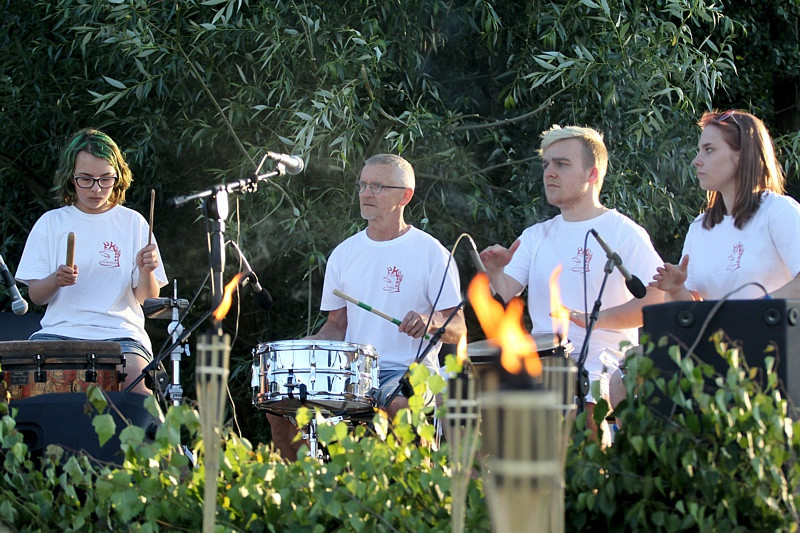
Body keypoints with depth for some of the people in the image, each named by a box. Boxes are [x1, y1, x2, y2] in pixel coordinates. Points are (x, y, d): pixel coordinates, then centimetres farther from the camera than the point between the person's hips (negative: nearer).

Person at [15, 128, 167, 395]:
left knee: (135, 379, -31)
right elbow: (35, 295, 8)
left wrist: (146, 271, -15)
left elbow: (148, 298, 7)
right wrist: (55, 280, -14)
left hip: (120, 334, -1)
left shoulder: (133, 223, 9)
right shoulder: (51, 223, 10)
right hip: (60, 330, 1)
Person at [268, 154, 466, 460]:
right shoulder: (344, 254, 13)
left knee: (402, 405, -38)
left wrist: (429, 322, -24)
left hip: (409, 371, -5)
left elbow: (458, 330, -2)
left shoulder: (430, 253, 0)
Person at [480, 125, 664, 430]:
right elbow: (503, 297, 10)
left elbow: (659, 301, -10)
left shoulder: (624, 233, 0)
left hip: (602, 357, -5)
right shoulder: (536, 237, 19)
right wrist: (494, 272, -13)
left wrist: (598, 318, -22)